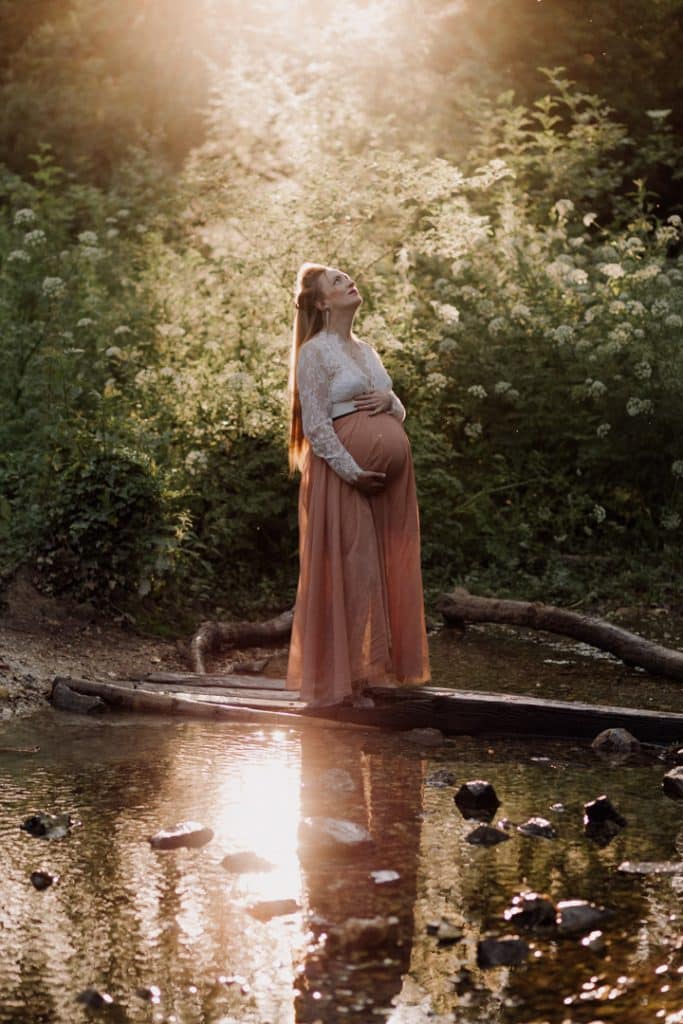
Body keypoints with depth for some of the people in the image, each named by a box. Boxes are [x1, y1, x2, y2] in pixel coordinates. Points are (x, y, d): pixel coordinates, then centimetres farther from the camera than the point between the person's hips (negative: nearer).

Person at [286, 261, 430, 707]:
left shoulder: (367, 351, 18)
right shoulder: (315, 352, -5)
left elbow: (401, 414, 21)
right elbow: (315, 424, -12)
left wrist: (389, 400, -2)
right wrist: (351, 471, -18)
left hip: (385, 473, 7)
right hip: (342, 473, -7)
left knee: (382, 569, 6)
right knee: (348, 569, -7)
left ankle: (369, 667, 13)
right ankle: (343, 677, -2)